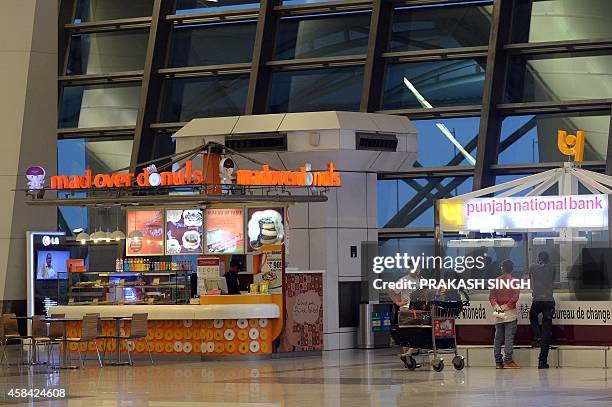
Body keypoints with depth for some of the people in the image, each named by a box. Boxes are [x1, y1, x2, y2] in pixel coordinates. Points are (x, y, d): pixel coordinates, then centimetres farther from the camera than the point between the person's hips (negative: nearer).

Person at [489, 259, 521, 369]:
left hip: (498, 314, 4)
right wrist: (506, 306, -9)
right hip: (510, 312, -4)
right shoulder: (515, 281, -4)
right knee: (509, 337, -5)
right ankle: (508, 361, -9)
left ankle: (498, 362, 7)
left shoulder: (496, 281, 6)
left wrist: (496, 306, -10)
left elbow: (492, 296, 0)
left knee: (498, 337, 7)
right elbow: (515, 297, -13)